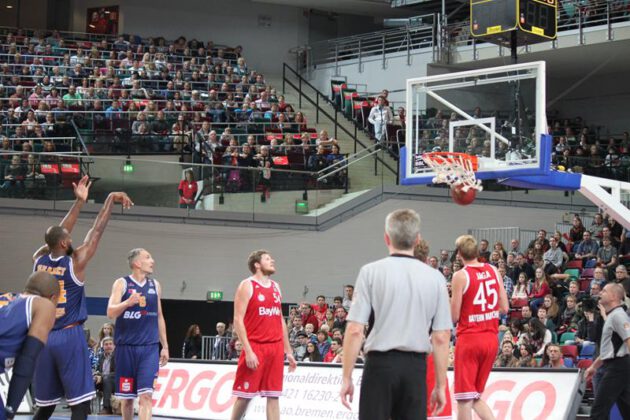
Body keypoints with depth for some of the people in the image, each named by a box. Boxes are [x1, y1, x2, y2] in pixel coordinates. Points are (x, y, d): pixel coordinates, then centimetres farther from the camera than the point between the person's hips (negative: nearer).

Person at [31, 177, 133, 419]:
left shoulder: (38, 258, 4)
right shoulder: (75, 262, -8)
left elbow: (58, 234, 18)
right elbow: (97, 231, -1)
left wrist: (79, 201, 23)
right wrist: (111, 199, 10)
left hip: (43, 338, 6)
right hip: (70, 337, -6)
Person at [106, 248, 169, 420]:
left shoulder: (155, 285, 9)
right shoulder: (122, 283, -2)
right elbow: (110, 313, -13)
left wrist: (165, 346, 14)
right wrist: (128, 302, -31)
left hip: (149, 347, 2)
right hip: (126, 346, -1)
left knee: (145, 395, -11)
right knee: (127, 396, 9)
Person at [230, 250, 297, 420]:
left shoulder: (276, 287, 16)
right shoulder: (247, 286, -5)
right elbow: (238, 320, -11)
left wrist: (288, 351, 15)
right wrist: (248, 350, -19)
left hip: (275, 349, 6)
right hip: (255, 347, -6)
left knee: (273, 396, 3)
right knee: (245, 395, -2)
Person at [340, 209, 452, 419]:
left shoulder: (371, 272, -4)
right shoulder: (434, 277, 3)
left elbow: (355, 330, -8)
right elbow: (441, 338, 3)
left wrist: (347, 378, -1)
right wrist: (441, 385, 10)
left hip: (380, 364, -2)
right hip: (415, 368, 2)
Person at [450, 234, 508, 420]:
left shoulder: (460, 276, -11)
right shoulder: (494, 271, 5)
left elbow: (454, 317, -10)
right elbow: (504, 308, 7)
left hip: (469, 338, -6)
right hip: (491, 338, 6)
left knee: (464, 398, 0)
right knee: (476, 397, 17)